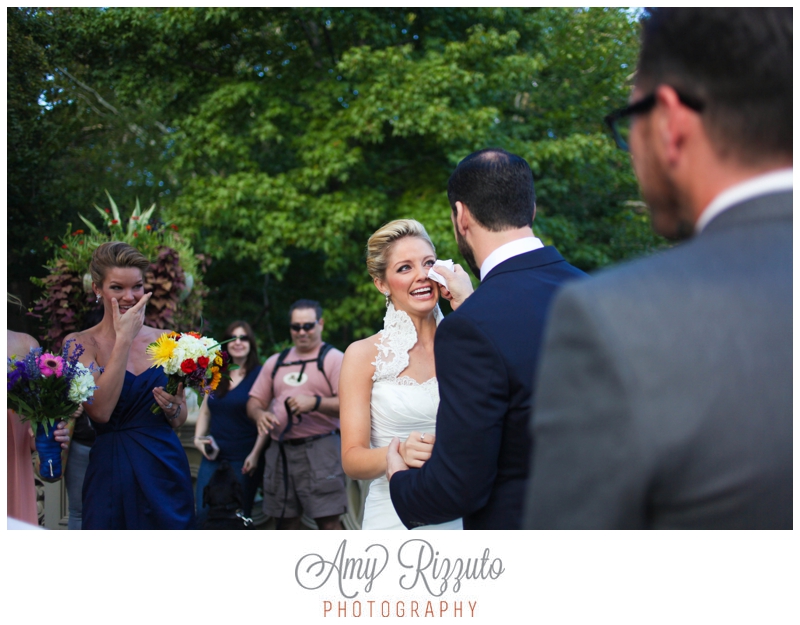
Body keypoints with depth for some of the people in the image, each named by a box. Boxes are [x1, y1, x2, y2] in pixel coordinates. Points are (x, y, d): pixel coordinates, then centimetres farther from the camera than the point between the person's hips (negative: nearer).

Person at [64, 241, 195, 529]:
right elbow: (100, 411, -19)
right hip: (112, 471, -3)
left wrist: (173, 408, -10)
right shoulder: (80, 343, -3)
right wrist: (124, 339, -16)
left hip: (166, 470, 3)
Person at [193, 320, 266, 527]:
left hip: (243, 459, -5)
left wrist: (255, 454, -15)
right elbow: (205, 411, 20)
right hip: (213, 456, 5)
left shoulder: (259, 375, -4)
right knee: (202, 514, 0)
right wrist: (198, 438, 4)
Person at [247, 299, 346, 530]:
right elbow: (254, 401, 18)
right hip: (280, 451, 6)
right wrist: (259, 414, -5)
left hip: (319, 449, -5)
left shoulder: (333, 359, 1)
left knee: (328, 522, -10)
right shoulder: (275, 362, 18)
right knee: (286, 522, 9)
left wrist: (315, 403, -22)